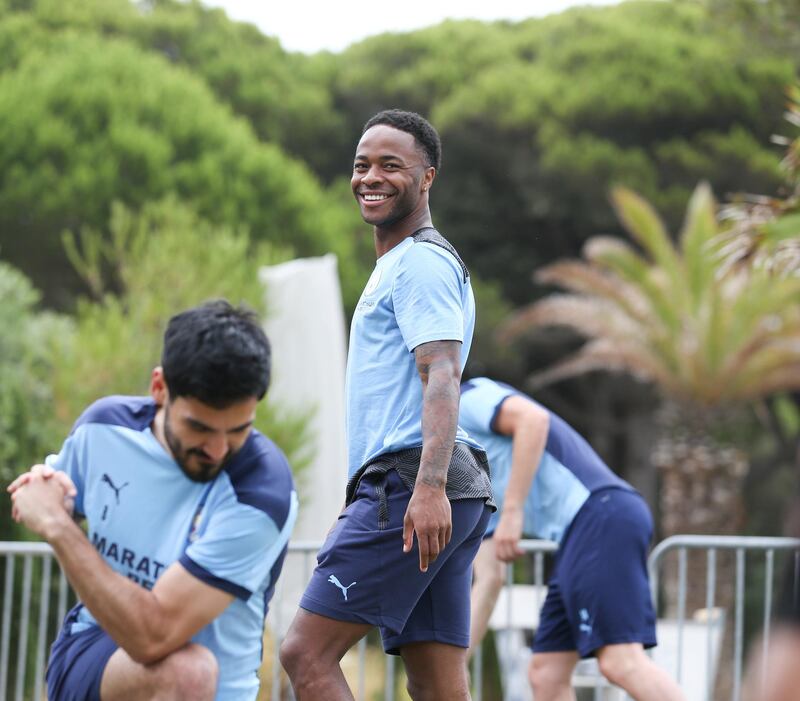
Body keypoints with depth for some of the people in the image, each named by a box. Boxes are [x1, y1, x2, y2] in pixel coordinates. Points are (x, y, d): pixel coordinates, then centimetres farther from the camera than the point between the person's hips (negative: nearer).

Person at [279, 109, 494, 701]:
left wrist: (429, 485, -31)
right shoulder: (397, 264, 26)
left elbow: (442, 376, -19)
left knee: (307, 652, -10)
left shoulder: (421, 262, -6)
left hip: (407, 483, -10)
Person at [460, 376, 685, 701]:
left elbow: (534, 418, -14)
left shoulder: (468, 400, 7)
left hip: (600, 515, -10)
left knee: (620, 662, -19)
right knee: (546, 674, 7)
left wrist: (512, 511, -15)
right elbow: (488, 581, 27)